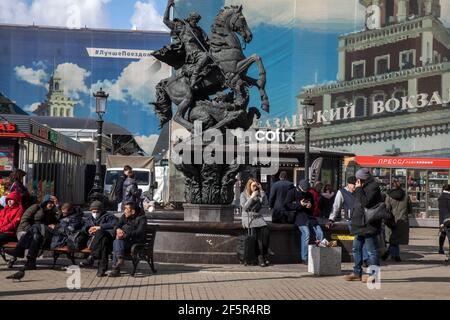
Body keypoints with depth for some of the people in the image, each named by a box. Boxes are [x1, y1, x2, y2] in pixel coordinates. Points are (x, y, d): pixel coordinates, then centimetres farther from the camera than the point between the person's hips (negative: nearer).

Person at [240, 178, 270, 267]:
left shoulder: (259, 194, 16)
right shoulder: (243, 195, 7)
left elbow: (266, 203, 1)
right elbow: (244, 207, -3)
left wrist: (261, 190, 0)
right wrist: (252, 197, -9)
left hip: (258, 217, 3)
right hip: (248, 217, -3)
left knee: (266, 231, -24)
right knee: (256, 233, -27)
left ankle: (265, 254, -15)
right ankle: (260, 257, -25)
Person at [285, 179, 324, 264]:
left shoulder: (309, 194, 17)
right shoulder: (292, 192, 1)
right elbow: (287, 205, -6)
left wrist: (310, 205, 5)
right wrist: (299, 204, -16)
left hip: (309, 215, 6)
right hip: (299, 215, -6)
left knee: (320, 233, -10)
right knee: (306, 233, -25)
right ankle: (304, 258, -18)